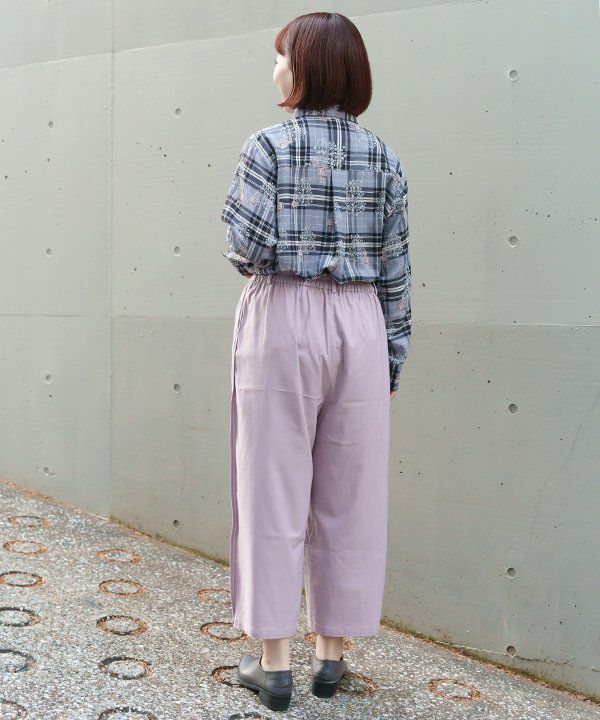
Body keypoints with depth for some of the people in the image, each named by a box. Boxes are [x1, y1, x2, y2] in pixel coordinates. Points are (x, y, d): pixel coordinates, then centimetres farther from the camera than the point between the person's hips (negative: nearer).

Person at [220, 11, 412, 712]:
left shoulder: (268, 146, -3)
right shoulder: (381, 155, 8)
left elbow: (249, 249, -12)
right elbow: (396, 267, 5)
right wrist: (394, 352, 11)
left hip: (281, 320, -3)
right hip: (359, 325, 4)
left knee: (274, 491, 5)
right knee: (348, 494, 10)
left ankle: (273, 663, 14)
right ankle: (332, 653, 23)